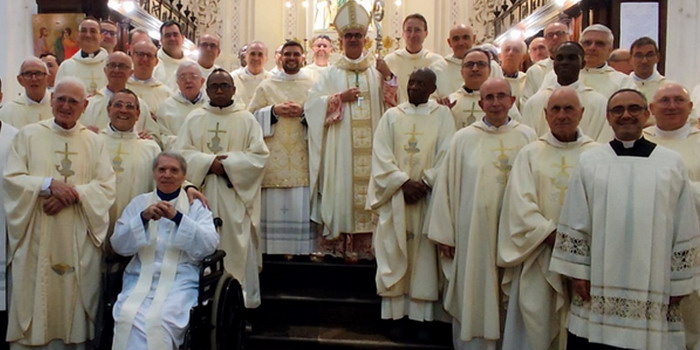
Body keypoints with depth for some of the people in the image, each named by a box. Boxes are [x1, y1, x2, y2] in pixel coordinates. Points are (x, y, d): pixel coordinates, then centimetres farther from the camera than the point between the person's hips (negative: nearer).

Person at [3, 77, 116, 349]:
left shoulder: (95, 141, 8)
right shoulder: (28, 135, 6)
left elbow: (107, 187, 0)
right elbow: (12, 179, -3)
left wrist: (74, 194, -15)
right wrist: (49, 184, -17)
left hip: (78, 241, 1)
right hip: (36, 238, 0)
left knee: (74, 306, 5)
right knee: (33, 303, 3)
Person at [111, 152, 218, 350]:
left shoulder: (197, 206, 8)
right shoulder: (139, 203, 13)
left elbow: (209, 245, -7)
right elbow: (119, 245, 4)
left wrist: (177, 217, -19)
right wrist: (143, 217, -13)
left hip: (181, 281, -2)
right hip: (141, 279, 2)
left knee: (160, 321, -28)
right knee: (128, 318, -26)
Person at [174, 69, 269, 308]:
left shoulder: (247, 119, 7)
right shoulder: (194, 118, 11)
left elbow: (259, 155, -1)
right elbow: (181, 153, 3)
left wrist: (228, 164, -12)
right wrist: (209, 162, -12)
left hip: (235, 195, -1)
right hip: (202, 193, 1)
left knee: (237, 246, -2)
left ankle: (242, 299, 7)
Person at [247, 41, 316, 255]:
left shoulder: (313, 84, 11)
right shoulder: (266, 86, 13)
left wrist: (303, 113, -11)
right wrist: (273, 111, -8)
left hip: (303, 159, 0)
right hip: (275, 159, 1)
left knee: (302, 209, -2)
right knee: (274, 208, -1)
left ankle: (302, 251, 7)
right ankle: (273, 250, 8)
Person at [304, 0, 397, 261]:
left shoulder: (378, 69, 10)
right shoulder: (331, 73, 8)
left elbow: (394, 102, 2)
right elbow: (312, 104, 1)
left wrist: (388, 77, -13)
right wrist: (340, 98, -9)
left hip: (372, 145, 1)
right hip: (340, 148, -1)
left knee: (370, 186, -1)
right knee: (341, 190, -2)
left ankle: (366, 243, 7)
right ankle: (339, 243, 5)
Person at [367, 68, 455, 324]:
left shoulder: (442, 115, 5)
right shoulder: (391, 115, 8)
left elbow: (446, 156, -3)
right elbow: (381, 156, -1)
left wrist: (424, 183, -14)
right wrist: (404, 182, -13)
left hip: (428, 198, -1)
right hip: (395, 197, 1)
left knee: (424, 256, 2)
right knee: (394, 254, 2)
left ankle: (423, 316, 11)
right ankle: (396, 314, 12)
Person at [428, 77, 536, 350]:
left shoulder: (528, 138, 4)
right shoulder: (463, 139, 1)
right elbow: (446, 186, 1)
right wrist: (444, 234, -1)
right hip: (474, 234, -1)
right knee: (473, 299, 7)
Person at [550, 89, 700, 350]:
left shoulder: (672, 164, 4)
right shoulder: (589, 161, 4)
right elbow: (574, 223, 3)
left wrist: (679, 284, 4)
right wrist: (577, 273, -1)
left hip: (654, 291, 0)